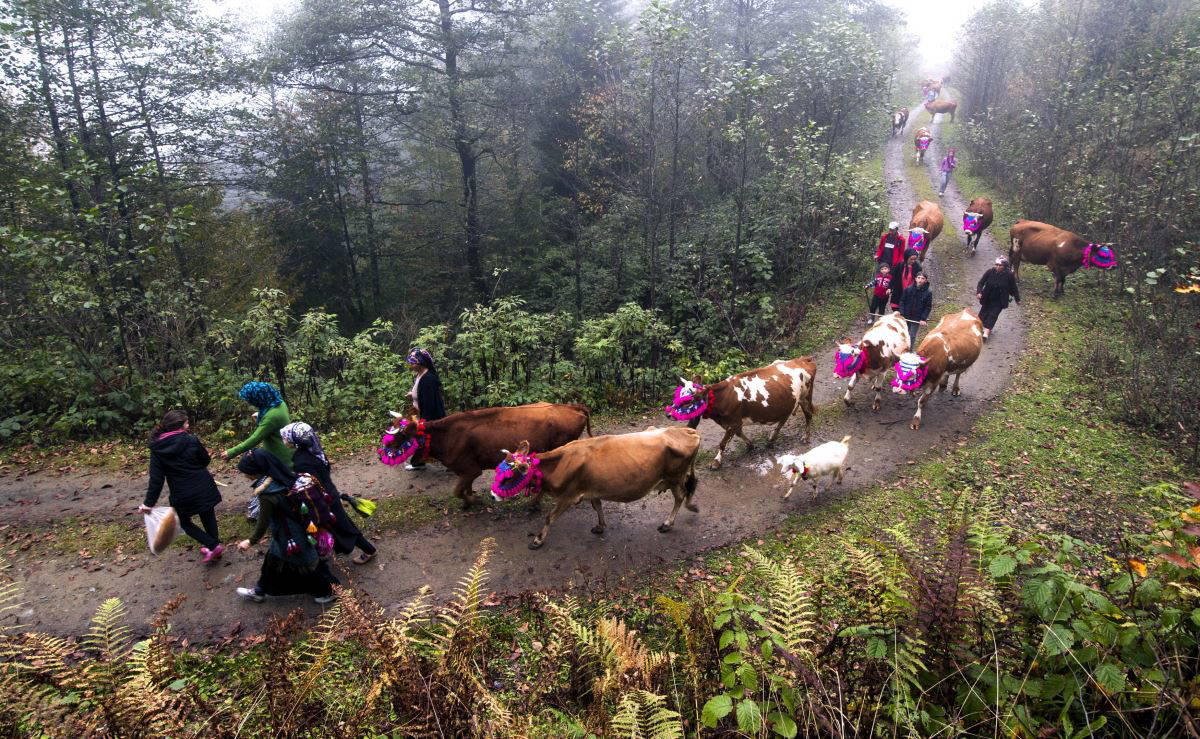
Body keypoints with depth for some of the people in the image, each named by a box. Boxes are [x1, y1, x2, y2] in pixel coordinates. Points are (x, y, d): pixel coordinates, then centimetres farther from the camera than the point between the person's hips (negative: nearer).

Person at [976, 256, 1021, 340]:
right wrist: (979, 292, -23)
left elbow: (1014, 288, -2)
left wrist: (1017, 299, 5)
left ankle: (986, 332, -13)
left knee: (993, 315, -9)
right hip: (987, 299, 2)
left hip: (999, 301, -2)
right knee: (983, 312, 11)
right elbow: (981, 282, -6)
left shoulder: (1009, 275, -13)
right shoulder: (990, 272, -11)